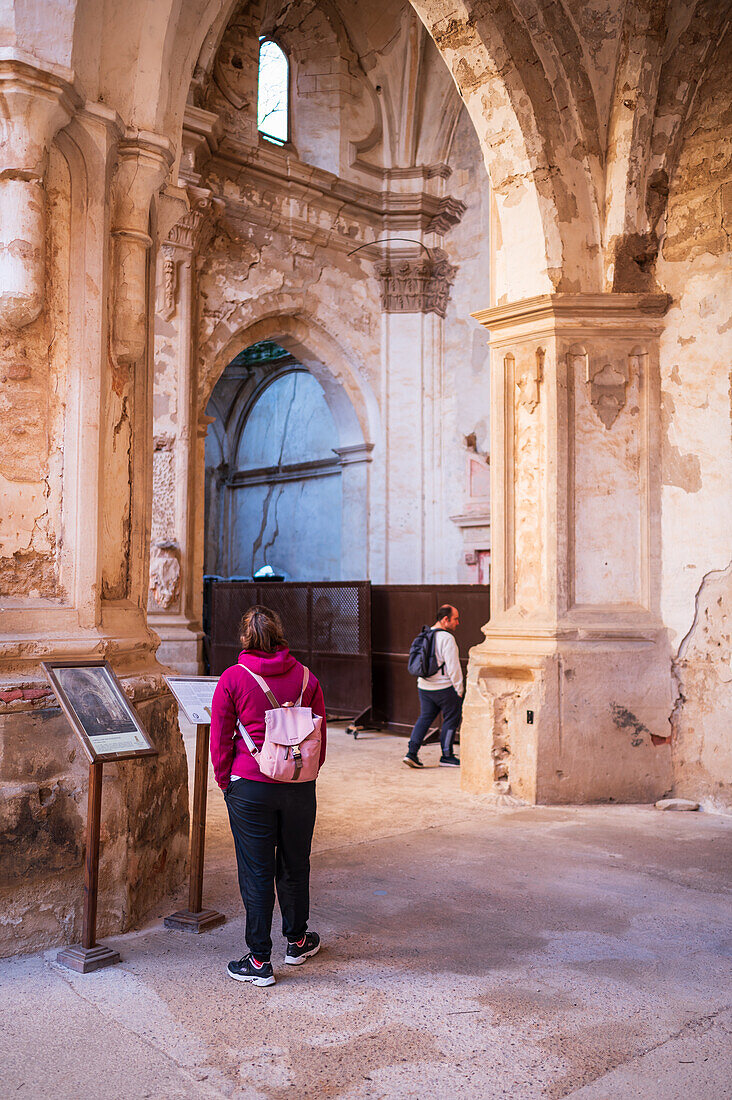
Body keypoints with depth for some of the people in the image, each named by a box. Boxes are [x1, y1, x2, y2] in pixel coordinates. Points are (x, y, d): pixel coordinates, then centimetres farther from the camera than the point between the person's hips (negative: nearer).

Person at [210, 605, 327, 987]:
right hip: (299, 787, 3)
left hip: (250, 787, -2)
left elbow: (220, 740, -4)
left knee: (256, 872, 7)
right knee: (295, 866, 18)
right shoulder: (305, 677, -1)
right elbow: (320, 737, 5)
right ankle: (297, 941, 37)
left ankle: (260, 960, 15)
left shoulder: (232, 679, -8)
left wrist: (225, 783, 9)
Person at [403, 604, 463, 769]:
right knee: (451, 719, 7)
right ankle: (446, 756, 13)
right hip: (444, 688, -8)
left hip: (424, 686, 8)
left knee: (425, 717, 14)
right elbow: (453, 667, -18)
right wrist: (459, 690, -10)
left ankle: (412, 752, 3)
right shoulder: (447, 638, -16)